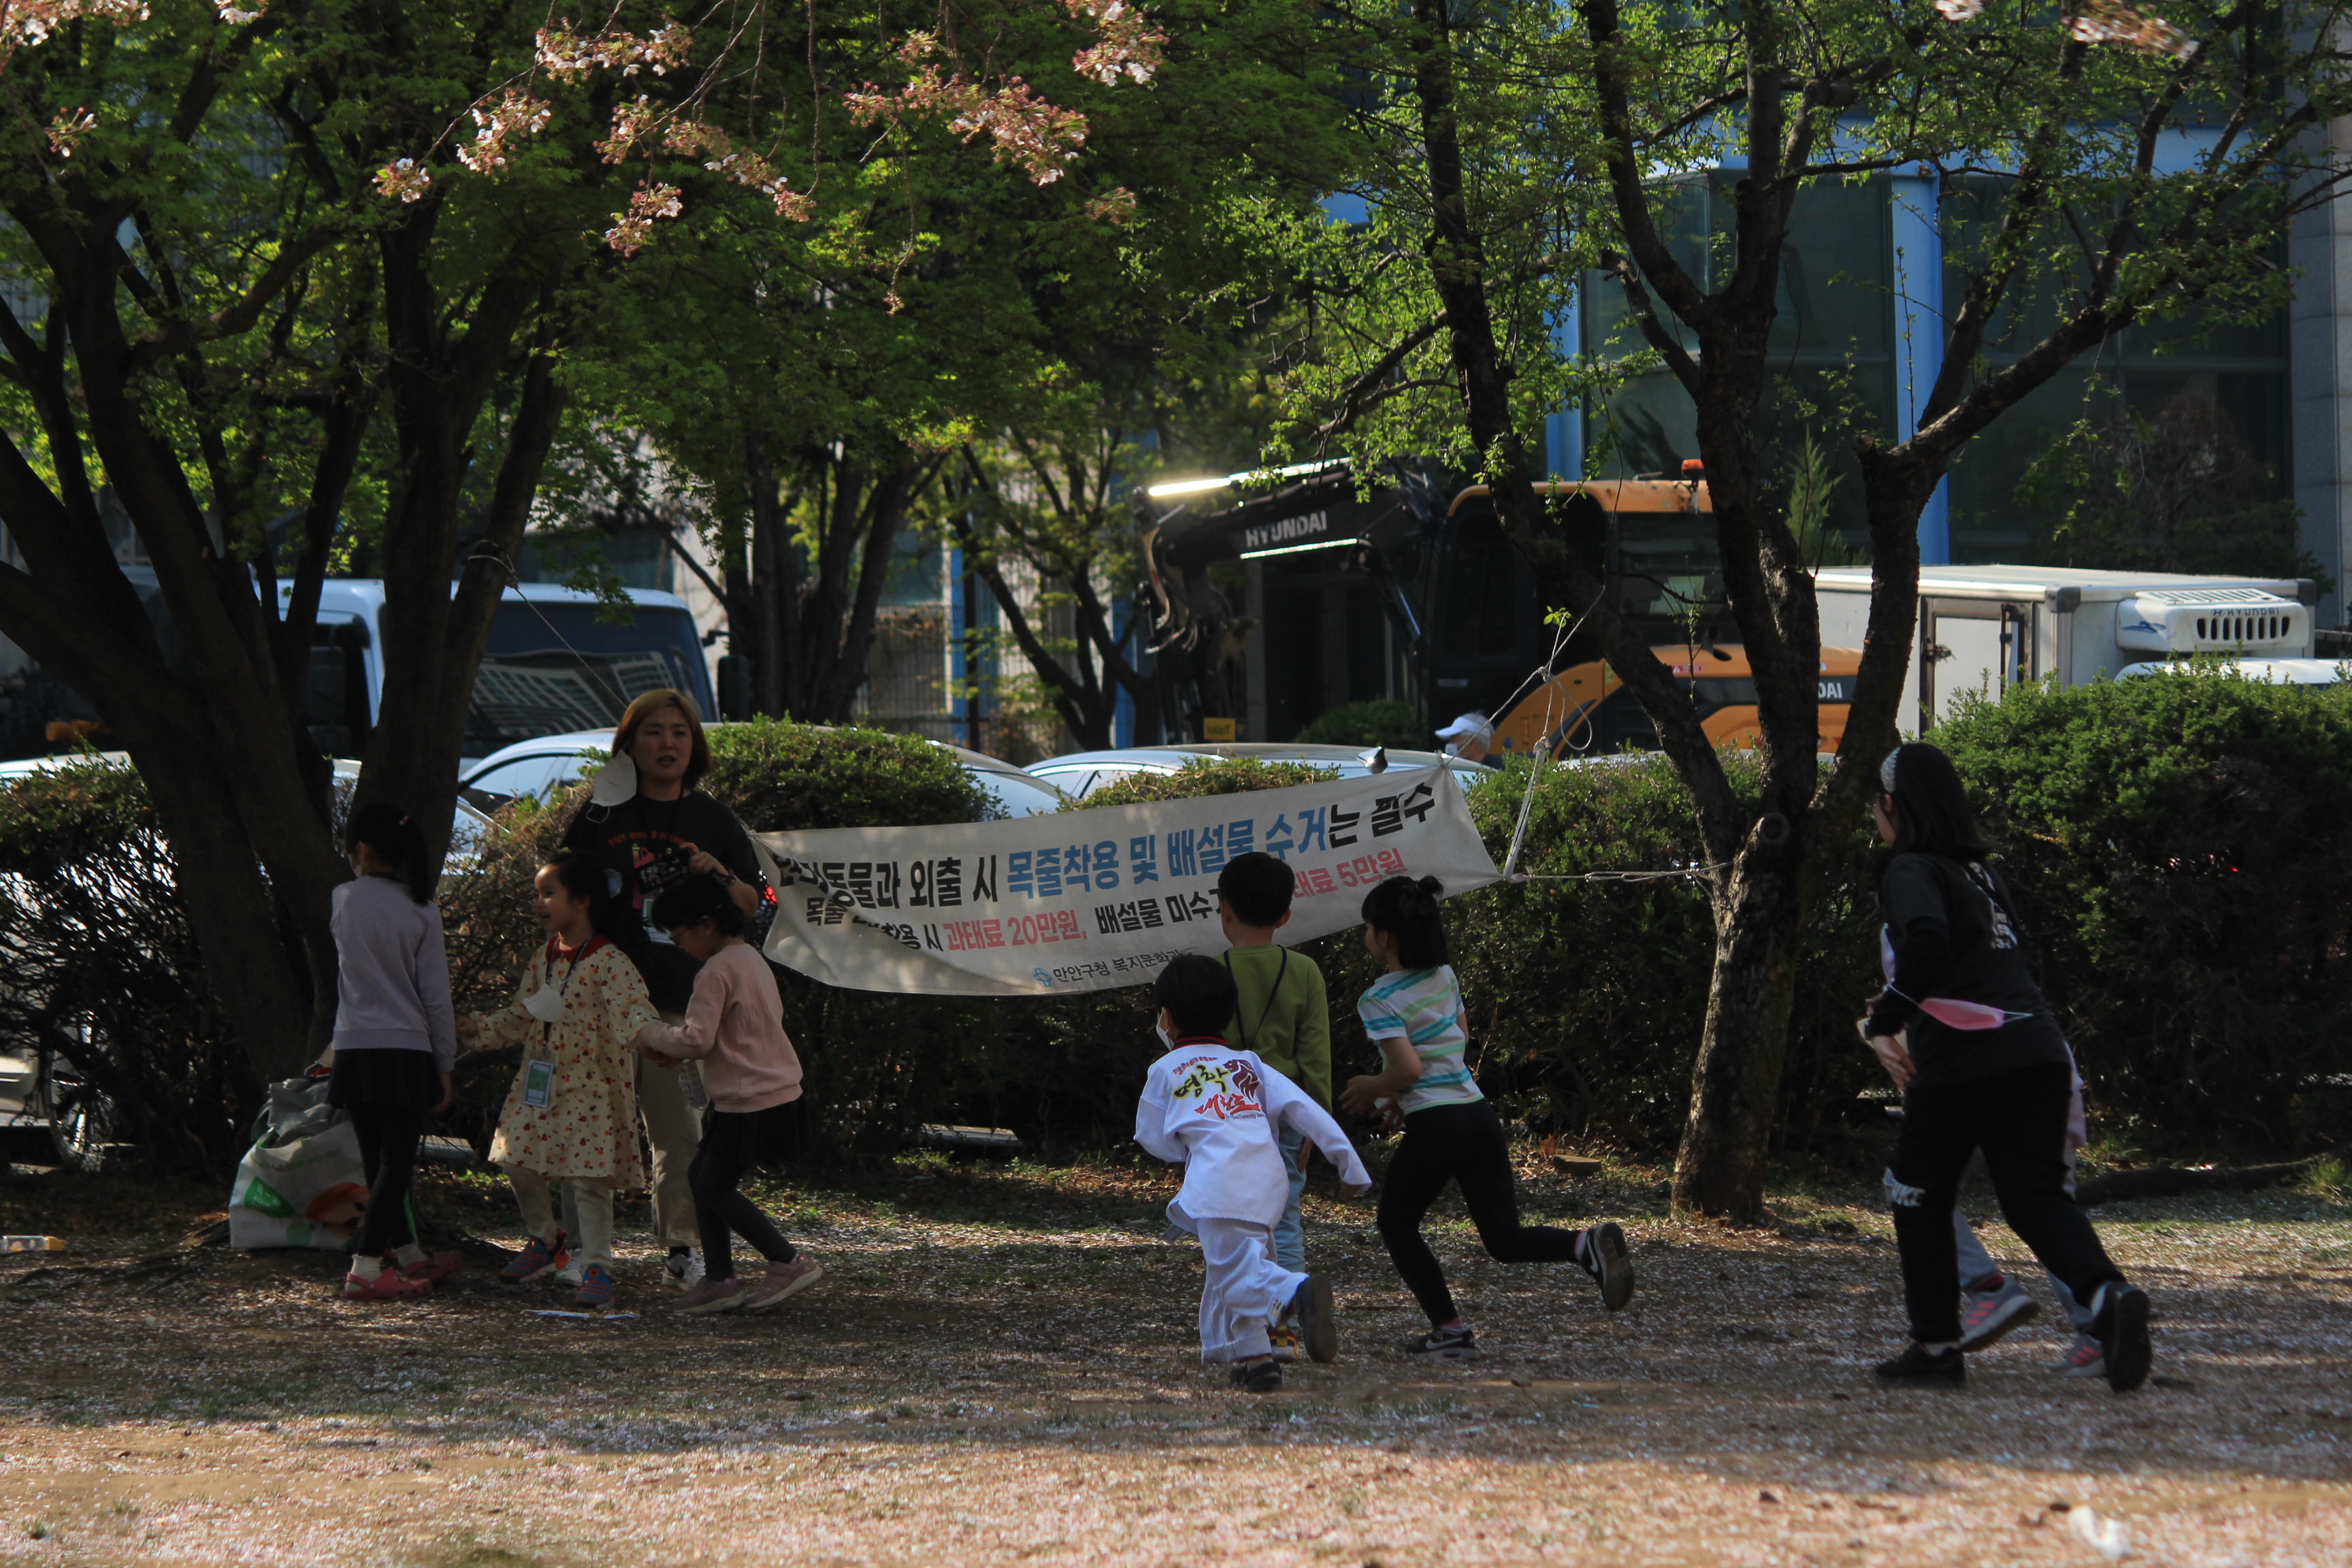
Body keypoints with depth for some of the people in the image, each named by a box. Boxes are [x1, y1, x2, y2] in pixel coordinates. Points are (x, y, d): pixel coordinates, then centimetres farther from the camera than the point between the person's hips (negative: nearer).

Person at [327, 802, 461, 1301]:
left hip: (355, 1049, 3)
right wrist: (446, 1066, 3)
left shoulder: (344, 901, -1)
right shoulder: (420, 913, -5)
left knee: (378, 1161, 13)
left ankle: (409, 1256, 27)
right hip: (406, 1050, -3)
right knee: (397, 1163, -3)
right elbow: (436, 997, -4)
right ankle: (366, 1268, -15)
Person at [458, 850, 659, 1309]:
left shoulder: (609, 963, -13)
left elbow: (635, 1010, -23)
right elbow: (520, 1018, 19)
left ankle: (597, 1268, -1)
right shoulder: (543, 960, 11)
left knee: (588, 1179, -8)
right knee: (518, 1164, 7)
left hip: (588, 1090, -7)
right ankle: (545, 1239, 32)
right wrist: (479, 1030, 9)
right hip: (538, 1088, 7)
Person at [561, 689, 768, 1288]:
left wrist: (721, 878, -7)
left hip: (682, 999, 1)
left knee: (681, 1132, 3)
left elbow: (753, 906, 12)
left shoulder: (712, 821, 10)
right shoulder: (601, 816, 6)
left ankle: (681, 1247, 12)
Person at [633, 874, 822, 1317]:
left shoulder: (716, 972, -17)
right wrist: (672, 1041, 19)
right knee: (701, 1176, 15)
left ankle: (789, 1263, 0)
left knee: (713, 1186, 0)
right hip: (780, 1093, 10)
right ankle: (719, 1279, 15)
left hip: (750, 1104, -10)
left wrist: (653, 1035, -4)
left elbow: (697, 1040, -23)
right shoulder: (752, 958, 13)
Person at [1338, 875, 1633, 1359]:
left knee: (1397, 1227, 16)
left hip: (1433, 1125, -6)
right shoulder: (1445, 977, 13)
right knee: (1505, 1240, 3)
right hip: (1479, 1115, 6)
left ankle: (1449, 1328, 6)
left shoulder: (1379, 1000, -10)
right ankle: (1584, 1245, -25)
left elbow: (1408, 1068, -20)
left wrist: (1370, 1088, -1)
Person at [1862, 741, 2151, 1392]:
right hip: (2039, 1054, 7)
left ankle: (1937, 1346, 15)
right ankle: (2107, 1294, -23)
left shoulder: (1911, 869, -4)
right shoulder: (1980, 872, 22)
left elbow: (1927, 945, -23)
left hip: (1962, 1062, -7)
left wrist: (1882, 1024, -14)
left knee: (1919, 1197, 13)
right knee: (2035, 1194, 4)